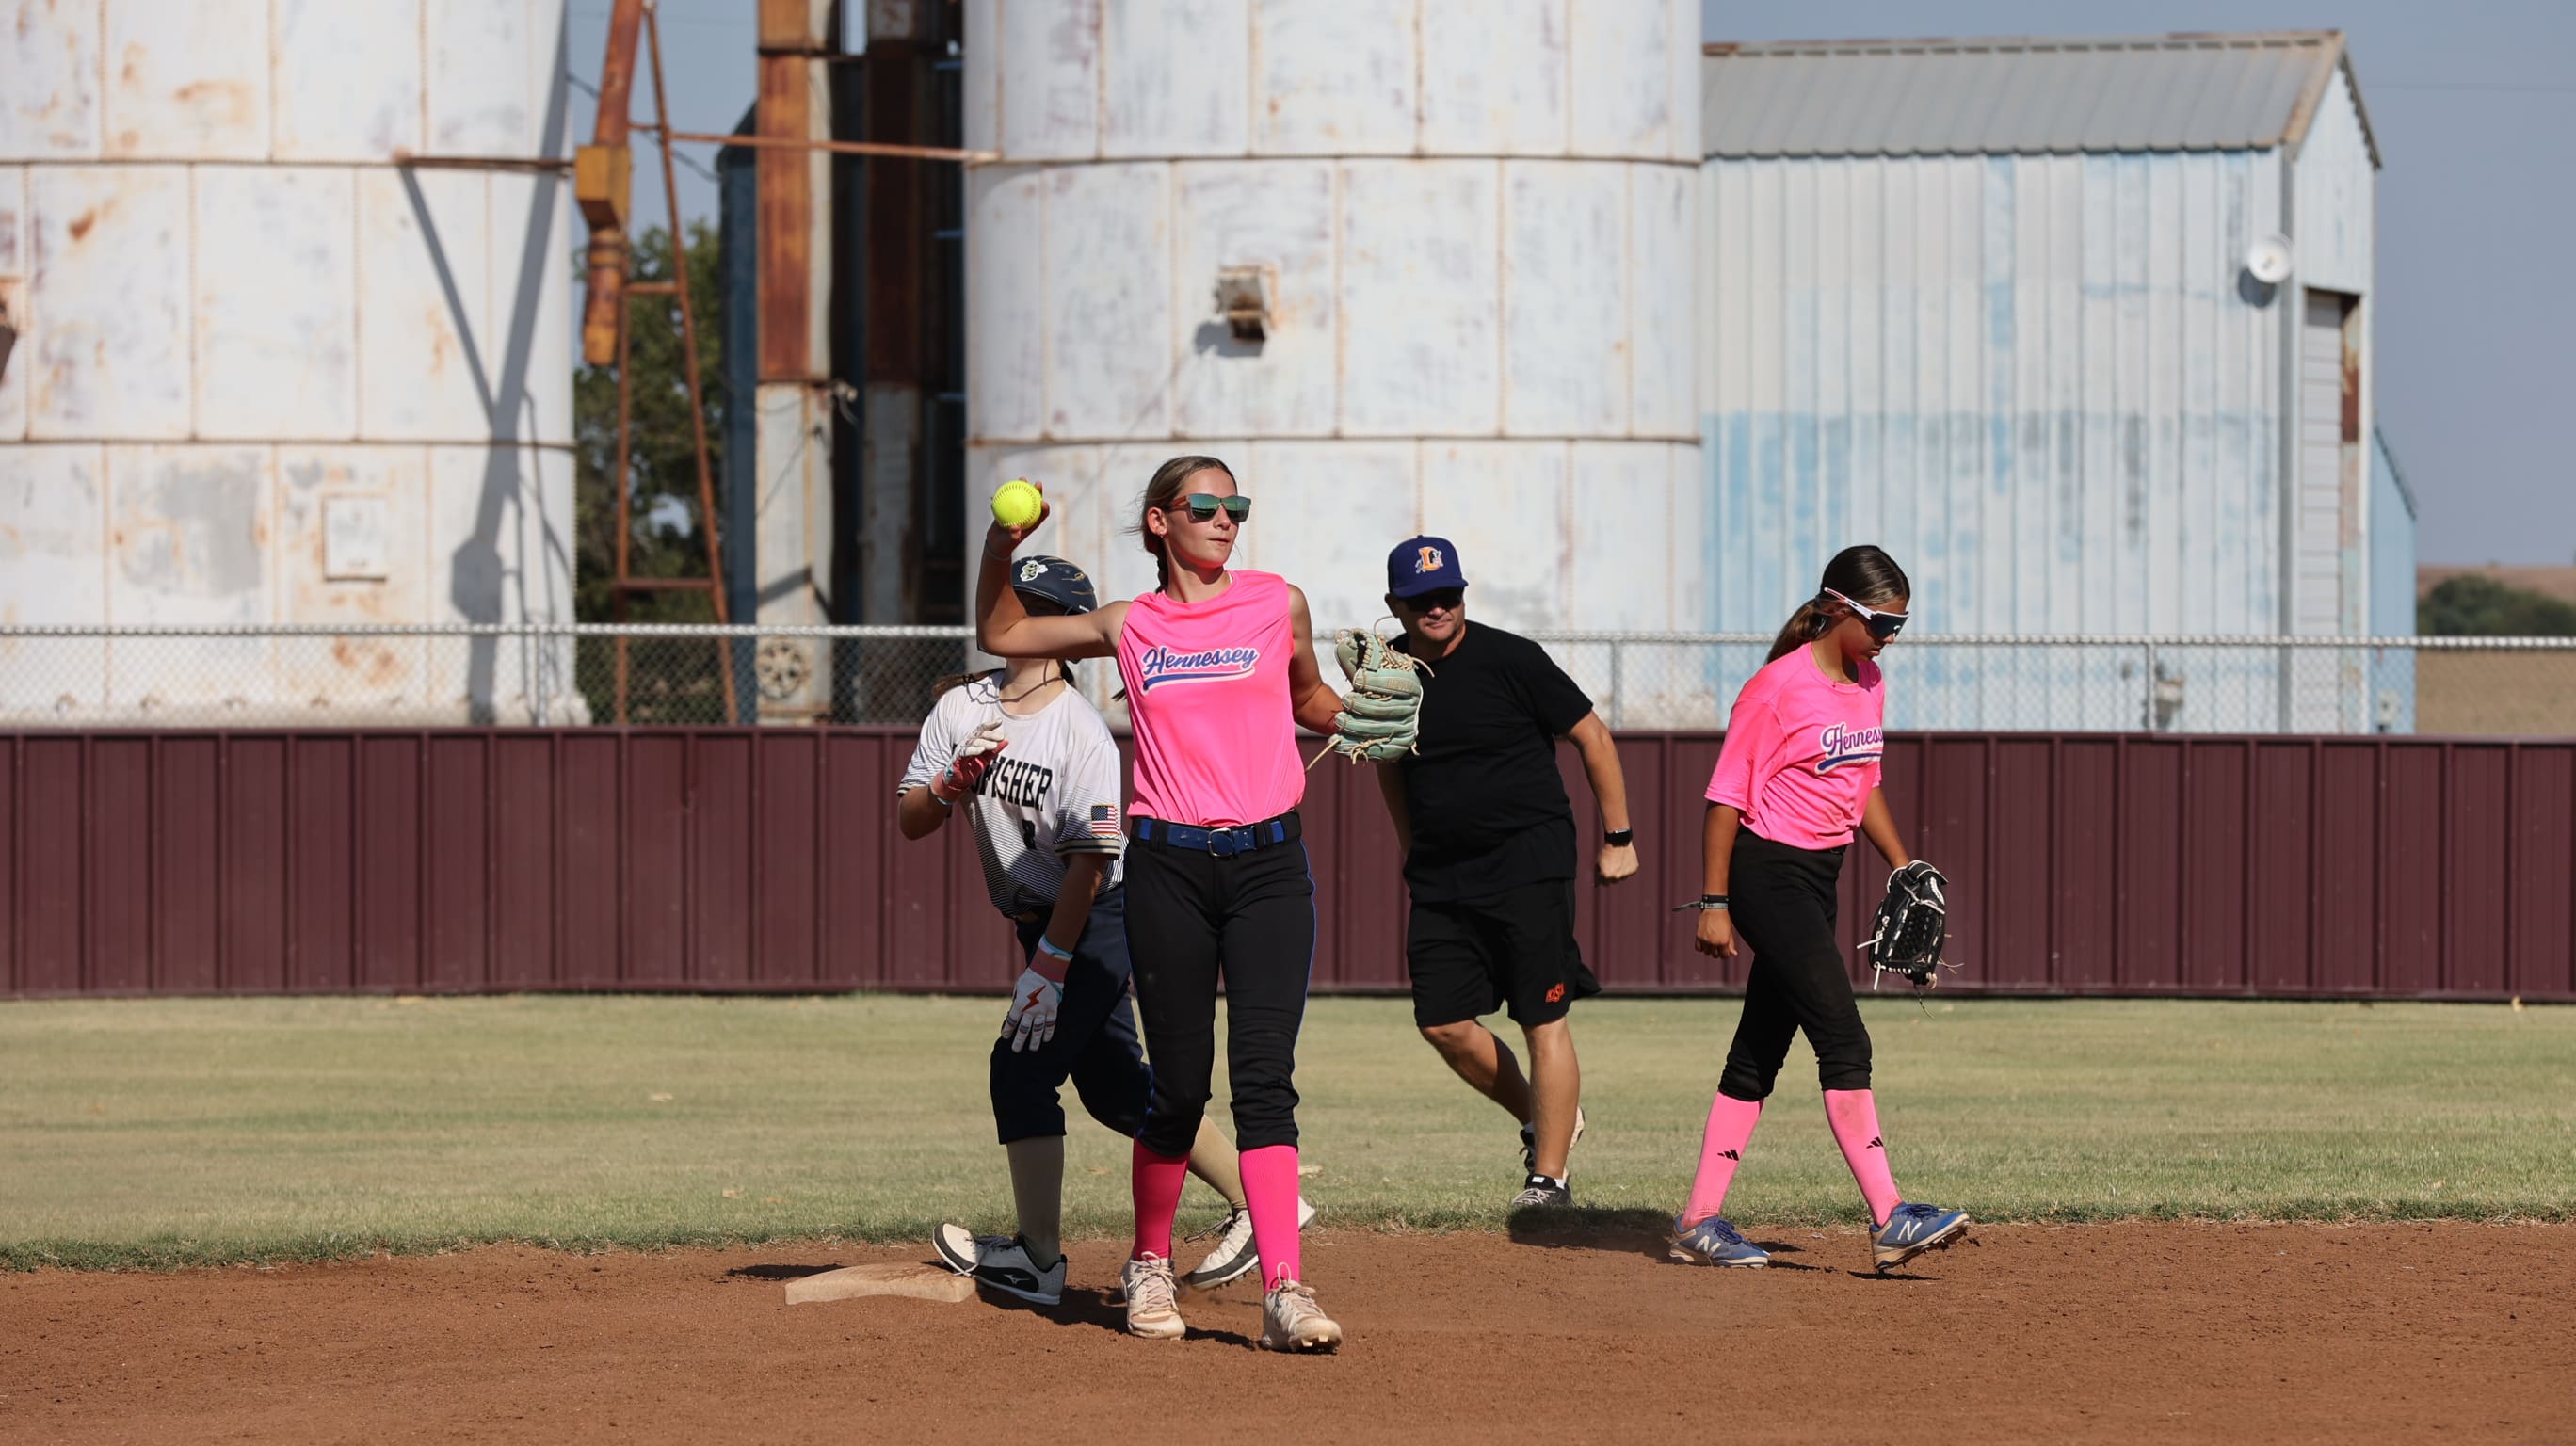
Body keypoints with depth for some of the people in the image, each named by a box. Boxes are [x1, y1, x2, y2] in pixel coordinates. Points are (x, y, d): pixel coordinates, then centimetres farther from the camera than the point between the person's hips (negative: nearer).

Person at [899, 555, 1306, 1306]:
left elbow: (1089, 861, -21)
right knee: (1114, 1088, 11)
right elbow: (909, 821, 0)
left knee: (1022, 1069, -14)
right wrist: (955, 781, -21)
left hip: (1099, 918, -8)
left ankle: (1039, 1258, -7)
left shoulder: (1083, 733, -19)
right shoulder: (961, 708, 0)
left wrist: (1048, 967, -23)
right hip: (1043, 923, 8)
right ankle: (1254, 1202, 19)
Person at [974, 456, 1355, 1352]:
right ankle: (1150, 1266, 25)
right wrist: (1001, 549, 6)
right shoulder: (1129, 626, 9)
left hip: (1268, 860, 0)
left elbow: (1309, 703, 23)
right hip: (1168, 867, 0)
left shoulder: (1277, 603, 8)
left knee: (1264, 1077, -10)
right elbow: (999, 636, 22)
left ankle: (1285, 1292, -16)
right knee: (1179, 1085, 3)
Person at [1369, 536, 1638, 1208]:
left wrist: (1618, 838, -3)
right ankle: (1542, 1119, 23)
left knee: (1543, 1020, -8)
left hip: (1530, 858, -5)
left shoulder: (1509, 659, -10)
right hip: (1443, 874, 5)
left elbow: (1592, 735, -3)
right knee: (1442, 1023, 1)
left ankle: (1548, 1178, -4)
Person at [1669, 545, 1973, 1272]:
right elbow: (1727, 796, -13)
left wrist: (1902, 864, 15)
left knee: (1761, 1053, 10)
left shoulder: (1869, 685, 10)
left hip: (1817, 879, 9)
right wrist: (1714, 904, -14)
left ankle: (1700, 1220, 15)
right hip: (1766, 874, -9)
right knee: (1844, 1040, -15)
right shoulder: (1777, 688, -15)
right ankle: (1888, 1218, -19)